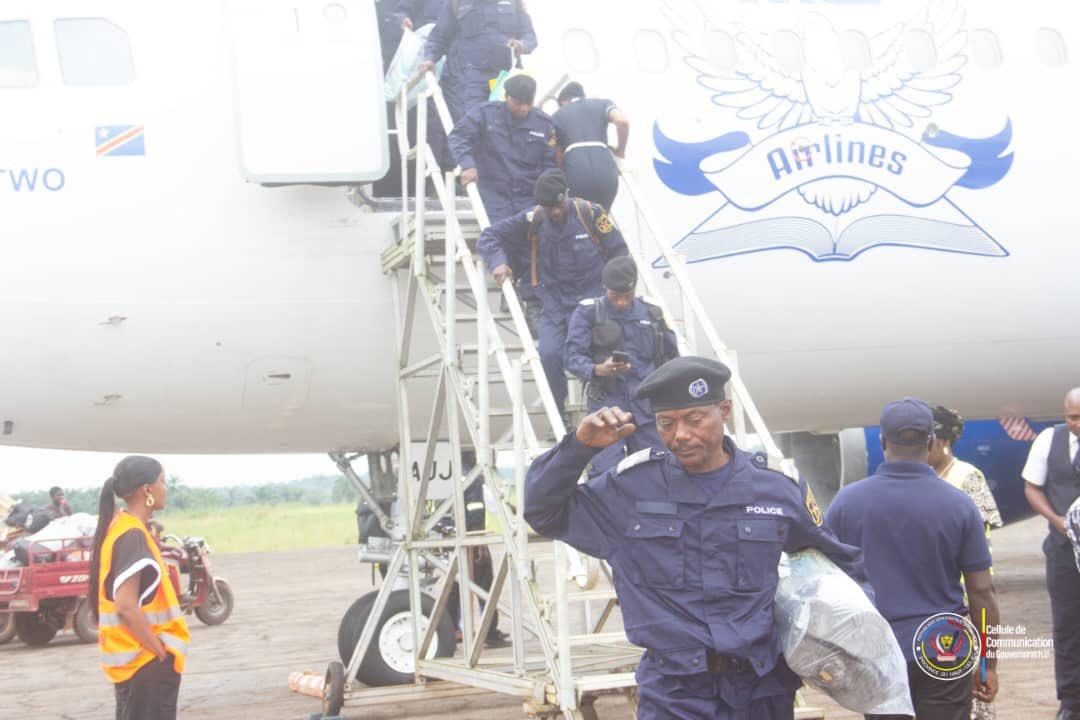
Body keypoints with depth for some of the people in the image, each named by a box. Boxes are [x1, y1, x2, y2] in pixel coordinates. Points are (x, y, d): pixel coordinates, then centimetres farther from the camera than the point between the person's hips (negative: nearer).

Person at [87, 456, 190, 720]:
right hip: (146, 661, -10)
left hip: (134, 657, 10)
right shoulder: (132, 536, -19)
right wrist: (162, 652, -17)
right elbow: (126, 607, -26)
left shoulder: (119, 528, 10)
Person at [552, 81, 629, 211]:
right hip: (605, 172, 1)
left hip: (576, 173, -1)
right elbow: (622, 121, -1)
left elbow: (557, 156, 16)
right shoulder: (603, 104, 21)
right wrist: (620, 150, 13)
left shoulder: (558, 115, 22)